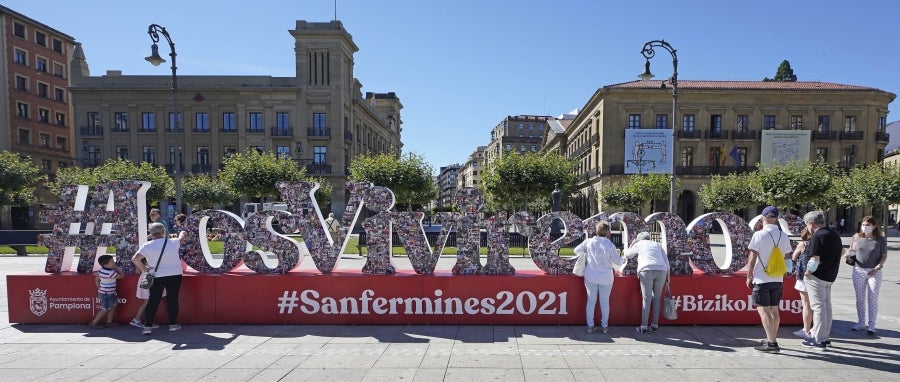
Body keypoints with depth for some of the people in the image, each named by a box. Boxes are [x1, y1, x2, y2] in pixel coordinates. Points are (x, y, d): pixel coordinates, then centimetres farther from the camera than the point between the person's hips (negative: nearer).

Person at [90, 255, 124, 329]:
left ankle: (109, 322, 22)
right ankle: (94, 323, 11)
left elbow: (96, 279, 13)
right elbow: (122, 275, -14)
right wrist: (118, 269, -1)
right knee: (105, 309, 2)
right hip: (107, 294, -9)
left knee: (112, 307, 16)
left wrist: (99, 288, 22)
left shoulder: (101, 270, 2)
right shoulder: (110, 273, -25)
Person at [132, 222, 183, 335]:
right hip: (175, 275, 0)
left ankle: (148, 326, 9)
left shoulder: (147, 246, -8)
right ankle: (173, 324, 16)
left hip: (157, 277, 0)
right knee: (173, 299, 9)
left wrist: (144, 268, -2)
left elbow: (135, 259, -16)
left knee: (153, 301, 9)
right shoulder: (174, 242, -5)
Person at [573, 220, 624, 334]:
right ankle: (605, 326, 19)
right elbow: (617, 261, -5)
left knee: (591, 301, 10)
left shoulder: (589, 242, -10)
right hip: (606, 278, -1)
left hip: (591, 277, 1)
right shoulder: (610, 245, -16)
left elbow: (577, 251, 2)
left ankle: (590, 326, 14)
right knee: (605, 302, 13)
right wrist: (623, 260, 17)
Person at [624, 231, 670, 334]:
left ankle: (644, 327, -2)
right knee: (657, 298, 11)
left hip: (646, 271, -3)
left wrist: (632, 244, 36)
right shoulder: (657, 244, 26)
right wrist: (667, 273, 17)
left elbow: (627, 255, 26)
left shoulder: (638, 244, 19)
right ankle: (655, 325, 14)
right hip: (661, 271, 3)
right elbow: (666, 260, 17)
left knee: (646, 299, -2)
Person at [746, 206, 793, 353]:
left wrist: (749, 277, -3)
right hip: (778, 279, 6)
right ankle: (772, 340, 23)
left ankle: (771, 343, -6)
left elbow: (752, 258, -11)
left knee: (763, 310, -3)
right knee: (774, 309, 14)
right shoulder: (784, 236, 5)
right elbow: (787, 257, 12)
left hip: (762, 279, -6)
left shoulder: (759, 235, -11)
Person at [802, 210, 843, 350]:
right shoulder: (834, 234, 10)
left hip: (817, 277, -9)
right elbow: (842, 251, 24)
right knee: (826, 306, 17)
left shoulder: (817, 236, -19)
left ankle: (819, 340, 4)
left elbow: (814, 260, -24)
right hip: (830, 276, 9)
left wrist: (807, 273, -12)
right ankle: (826, 336, 28)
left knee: (818, 307, -2)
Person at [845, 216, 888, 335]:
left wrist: (877, 267, -13)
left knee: (872, 299, 2)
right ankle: (861, 323, 21)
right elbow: (853, 250, 12)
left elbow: (884, 256, -2)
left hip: (874, 272, -2)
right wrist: (848, 253, -9)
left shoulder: (880, 240, -5)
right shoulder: (857, 237, 1)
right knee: (860, 298, 10)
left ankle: (871, 325, 11)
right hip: (858, 271, 3)